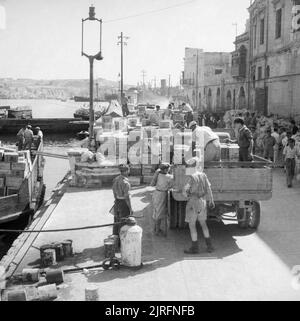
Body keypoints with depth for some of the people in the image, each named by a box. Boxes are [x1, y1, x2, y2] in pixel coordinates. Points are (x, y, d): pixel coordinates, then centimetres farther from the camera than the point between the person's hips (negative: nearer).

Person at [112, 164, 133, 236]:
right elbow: (127, 197, -21)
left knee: (117, 221, 19)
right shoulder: (125, 182, -24)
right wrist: (130, 208, -13)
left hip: (117, 202, 8)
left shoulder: (115, 179, 1)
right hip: (124, 203, -8)